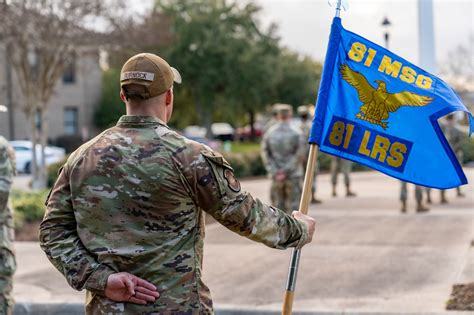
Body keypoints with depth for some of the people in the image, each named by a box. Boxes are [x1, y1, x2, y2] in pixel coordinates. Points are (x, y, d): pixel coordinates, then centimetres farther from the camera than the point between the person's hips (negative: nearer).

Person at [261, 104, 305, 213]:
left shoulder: (269, 133, 2)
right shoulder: (296, 133, -7)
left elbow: (265, 155, -1)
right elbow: (299, 155, -13)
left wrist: (275, 173, -4)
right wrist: (286, 171, -12)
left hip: (276, 177, 3)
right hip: (293, 176, -3)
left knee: (278, 205, 9)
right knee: (293, 205, 0)